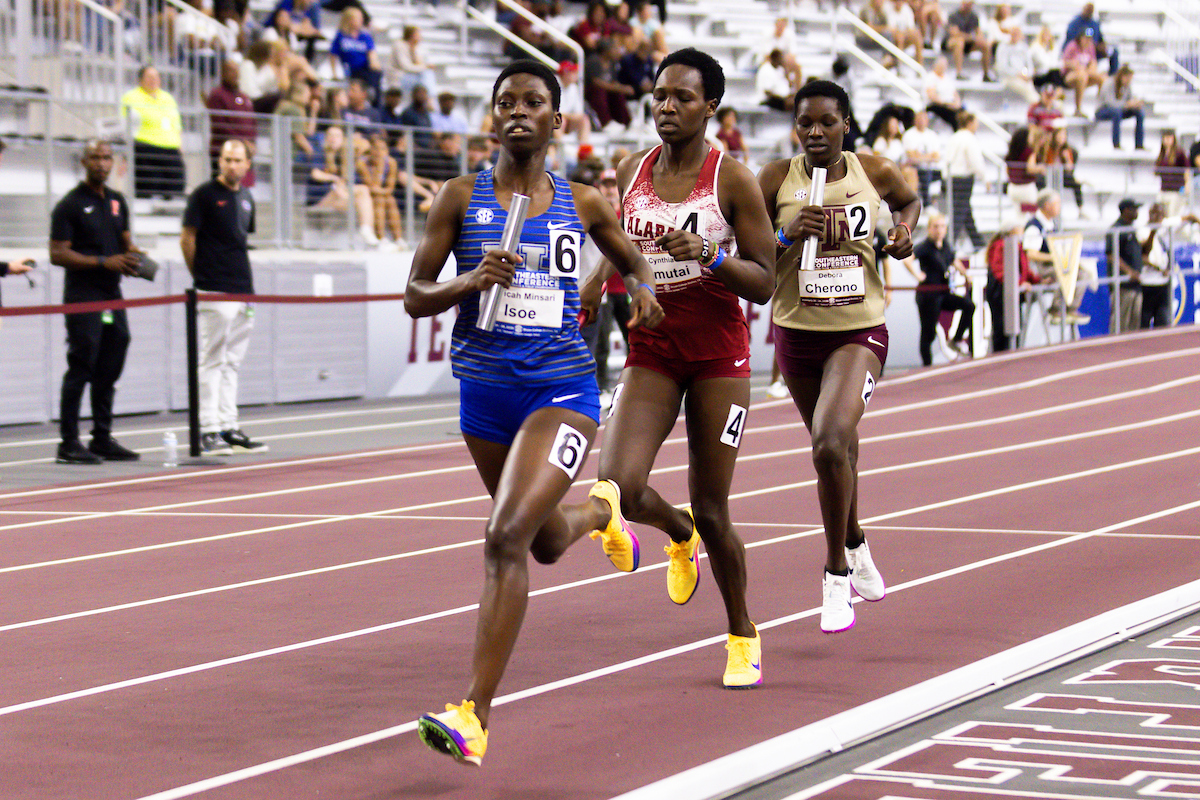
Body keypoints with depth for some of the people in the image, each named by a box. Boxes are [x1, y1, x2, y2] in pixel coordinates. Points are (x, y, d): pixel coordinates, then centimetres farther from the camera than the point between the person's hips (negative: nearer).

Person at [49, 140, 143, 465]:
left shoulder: (118, 201, 14)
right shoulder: (70, 204, -7)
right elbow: (58, 254, -11)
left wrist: (134, 257, 0)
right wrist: (104, 262, -18)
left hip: (112, 294, 7)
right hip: (83, 297, -7)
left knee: (109, 370, 10)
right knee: (80, 369, -7)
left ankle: (102, 439, 17)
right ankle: (69, 443, -4)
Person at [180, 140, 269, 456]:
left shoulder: (246, 198, 15)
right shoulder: (203, 195, -5)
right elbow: (187, 240, -4)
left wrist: (248, 289, 15)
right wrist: (201, 276, 1)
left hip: (243, 293, 7)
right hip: (214, 294, -7)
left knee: (231, 364, 10)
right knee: (211, 362, -5)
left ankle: (228, 428, 13)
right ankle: (207, 431, -4)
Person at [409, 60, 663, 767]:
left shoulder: (583, 203, 2)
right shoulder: (461, 198, 1)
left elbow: (633, 260, 20)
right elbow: (415, 297, 1)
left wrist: (644, 290, -3)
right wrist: (472, 281, -18)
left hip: (563, 390, -3)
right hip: (485, 390, 3)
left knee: (506, 537, -22)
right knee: (546, 544, 21)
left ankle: (475, 717, -21)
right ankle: (599, 509, 61)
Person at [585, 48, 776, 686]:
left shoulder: (732, 180, -8)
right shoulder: (631, 173, 4)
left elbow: (764, 284, -8)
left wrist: (711, 254, -23)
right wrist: (604, 281, 1)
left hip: (719, 354, -3)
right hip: (650, 352, 3)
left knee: (711, 512, 1)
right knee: (618, 488, -17)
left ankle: (743, 634, 25)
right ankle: (678, 534, 20)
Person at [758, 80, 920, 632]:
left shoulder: (876, 173, -3)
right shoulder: (776, 180, -6)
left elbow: (910, 200, 20)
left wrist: (906, 229, -1)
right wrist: (788, 236, -21)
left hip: (859, 332, -2)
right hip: (797, 333, 2)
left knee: (831, 443, -23)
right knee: (835, 445, 19)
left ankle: (836, 576, -8)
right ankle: (855, 544, 47)